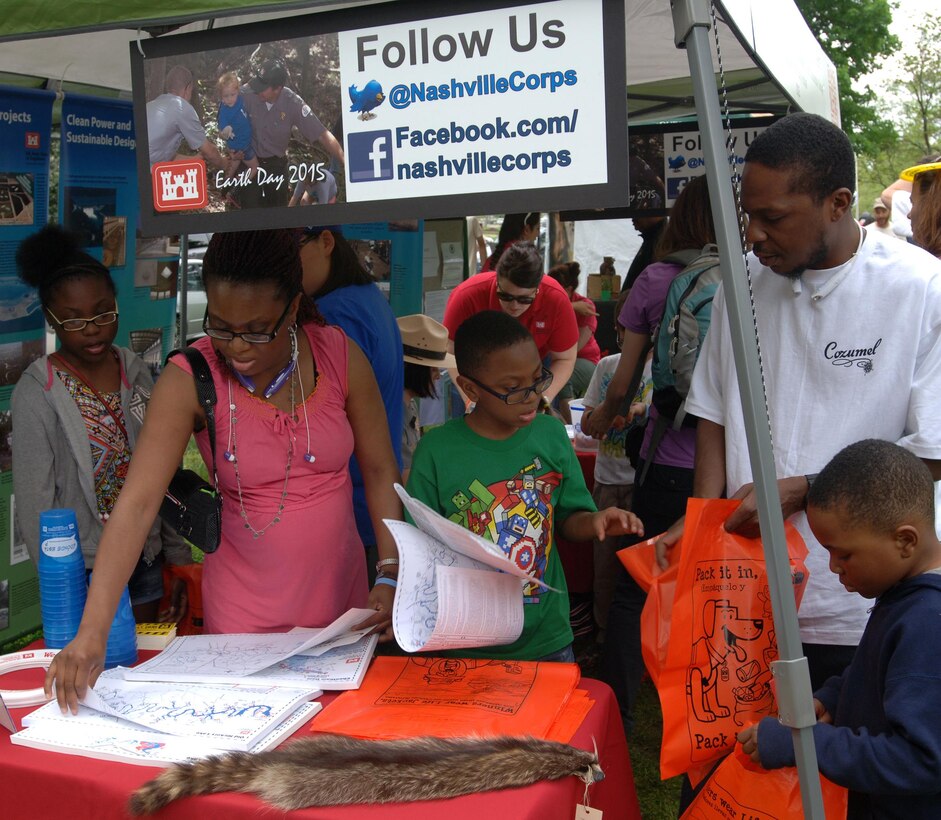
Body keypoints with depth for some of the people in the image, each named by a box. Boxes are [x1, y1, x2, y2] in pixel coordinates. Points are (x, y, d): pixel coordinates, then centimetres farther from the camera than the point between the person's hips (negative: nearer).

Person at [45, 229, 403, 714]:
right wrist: (93, 630, -32)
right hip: (243, 610, -2)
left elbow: (380, 472, -2)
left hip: (341, 592, 3)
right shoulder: (189, 380, -17)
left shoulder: (339, 356, -10)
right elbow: (136, 504, -24)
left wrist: (391, 575, -13)